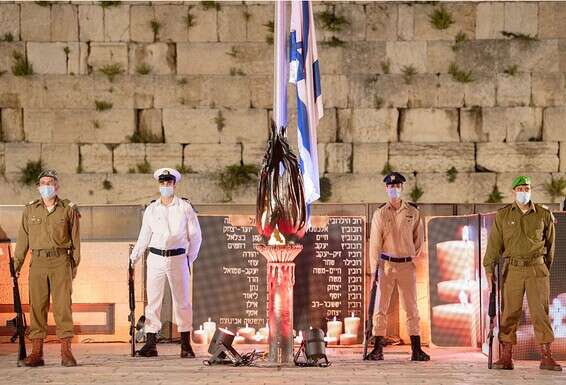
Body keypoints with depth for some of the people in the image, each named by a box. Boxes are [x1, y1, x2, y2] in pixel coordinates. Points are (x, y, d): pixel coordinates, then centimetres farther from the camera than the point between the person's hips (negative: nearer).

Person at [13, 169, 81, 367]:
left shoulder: (68, 209, 7)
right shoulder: (30, 210, 12)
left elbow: (75, 238, 9)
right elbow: (23, 238, 11)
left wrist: (75, 263, 6)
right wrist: (16, 264, 5)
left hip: (60, 262, -2)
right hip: (37, 262, 2)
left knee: (62, 305, -6)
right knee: (37, 306, 1)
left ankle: (66, 352, -4)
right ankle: (36, 353, 5)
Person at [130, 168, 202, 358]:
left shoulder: (185, 207, 3)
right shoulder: (151, 209, 10)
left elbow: (195, 236, 6)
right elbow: (144, 237, 15)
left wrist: (189, 259, 1)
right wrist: (133, 257, 8)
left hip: (178, 258, -2)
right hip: (155, 258, 2)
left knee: (182, 301, 0)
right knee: (152, 301, 0)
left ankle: (186, 345, 6)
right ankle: (150, 344, 3)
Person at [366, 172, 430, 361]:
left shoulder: (413, 212, 5)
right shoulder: (380, 214, 2)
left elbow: (419, 238, 14)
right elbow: (375, 243, -1)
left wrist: (415, 258, 10)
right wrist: (375, 269, -6)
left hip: (407, 265, 1)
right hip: (386, 264, -1)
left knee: (411, 308, 4)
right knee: (381, 307, -1)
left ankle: (416, 349, 7)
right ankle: (378, 349, 4)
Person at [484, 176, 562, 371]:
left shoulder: (544, 215, 5)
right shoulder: (503, 215, 5)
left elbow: (549, 244, 15)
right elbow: (494, 243, 2)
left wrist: (546, 267, 19)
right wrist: (489, 268, -5)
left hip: (537, 268, 0)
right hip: (512, 269, 0)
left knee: (540, 311, -3)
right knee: (509, 312, 1)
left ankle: (546, 357, 0)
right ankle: (506, 358, 5)